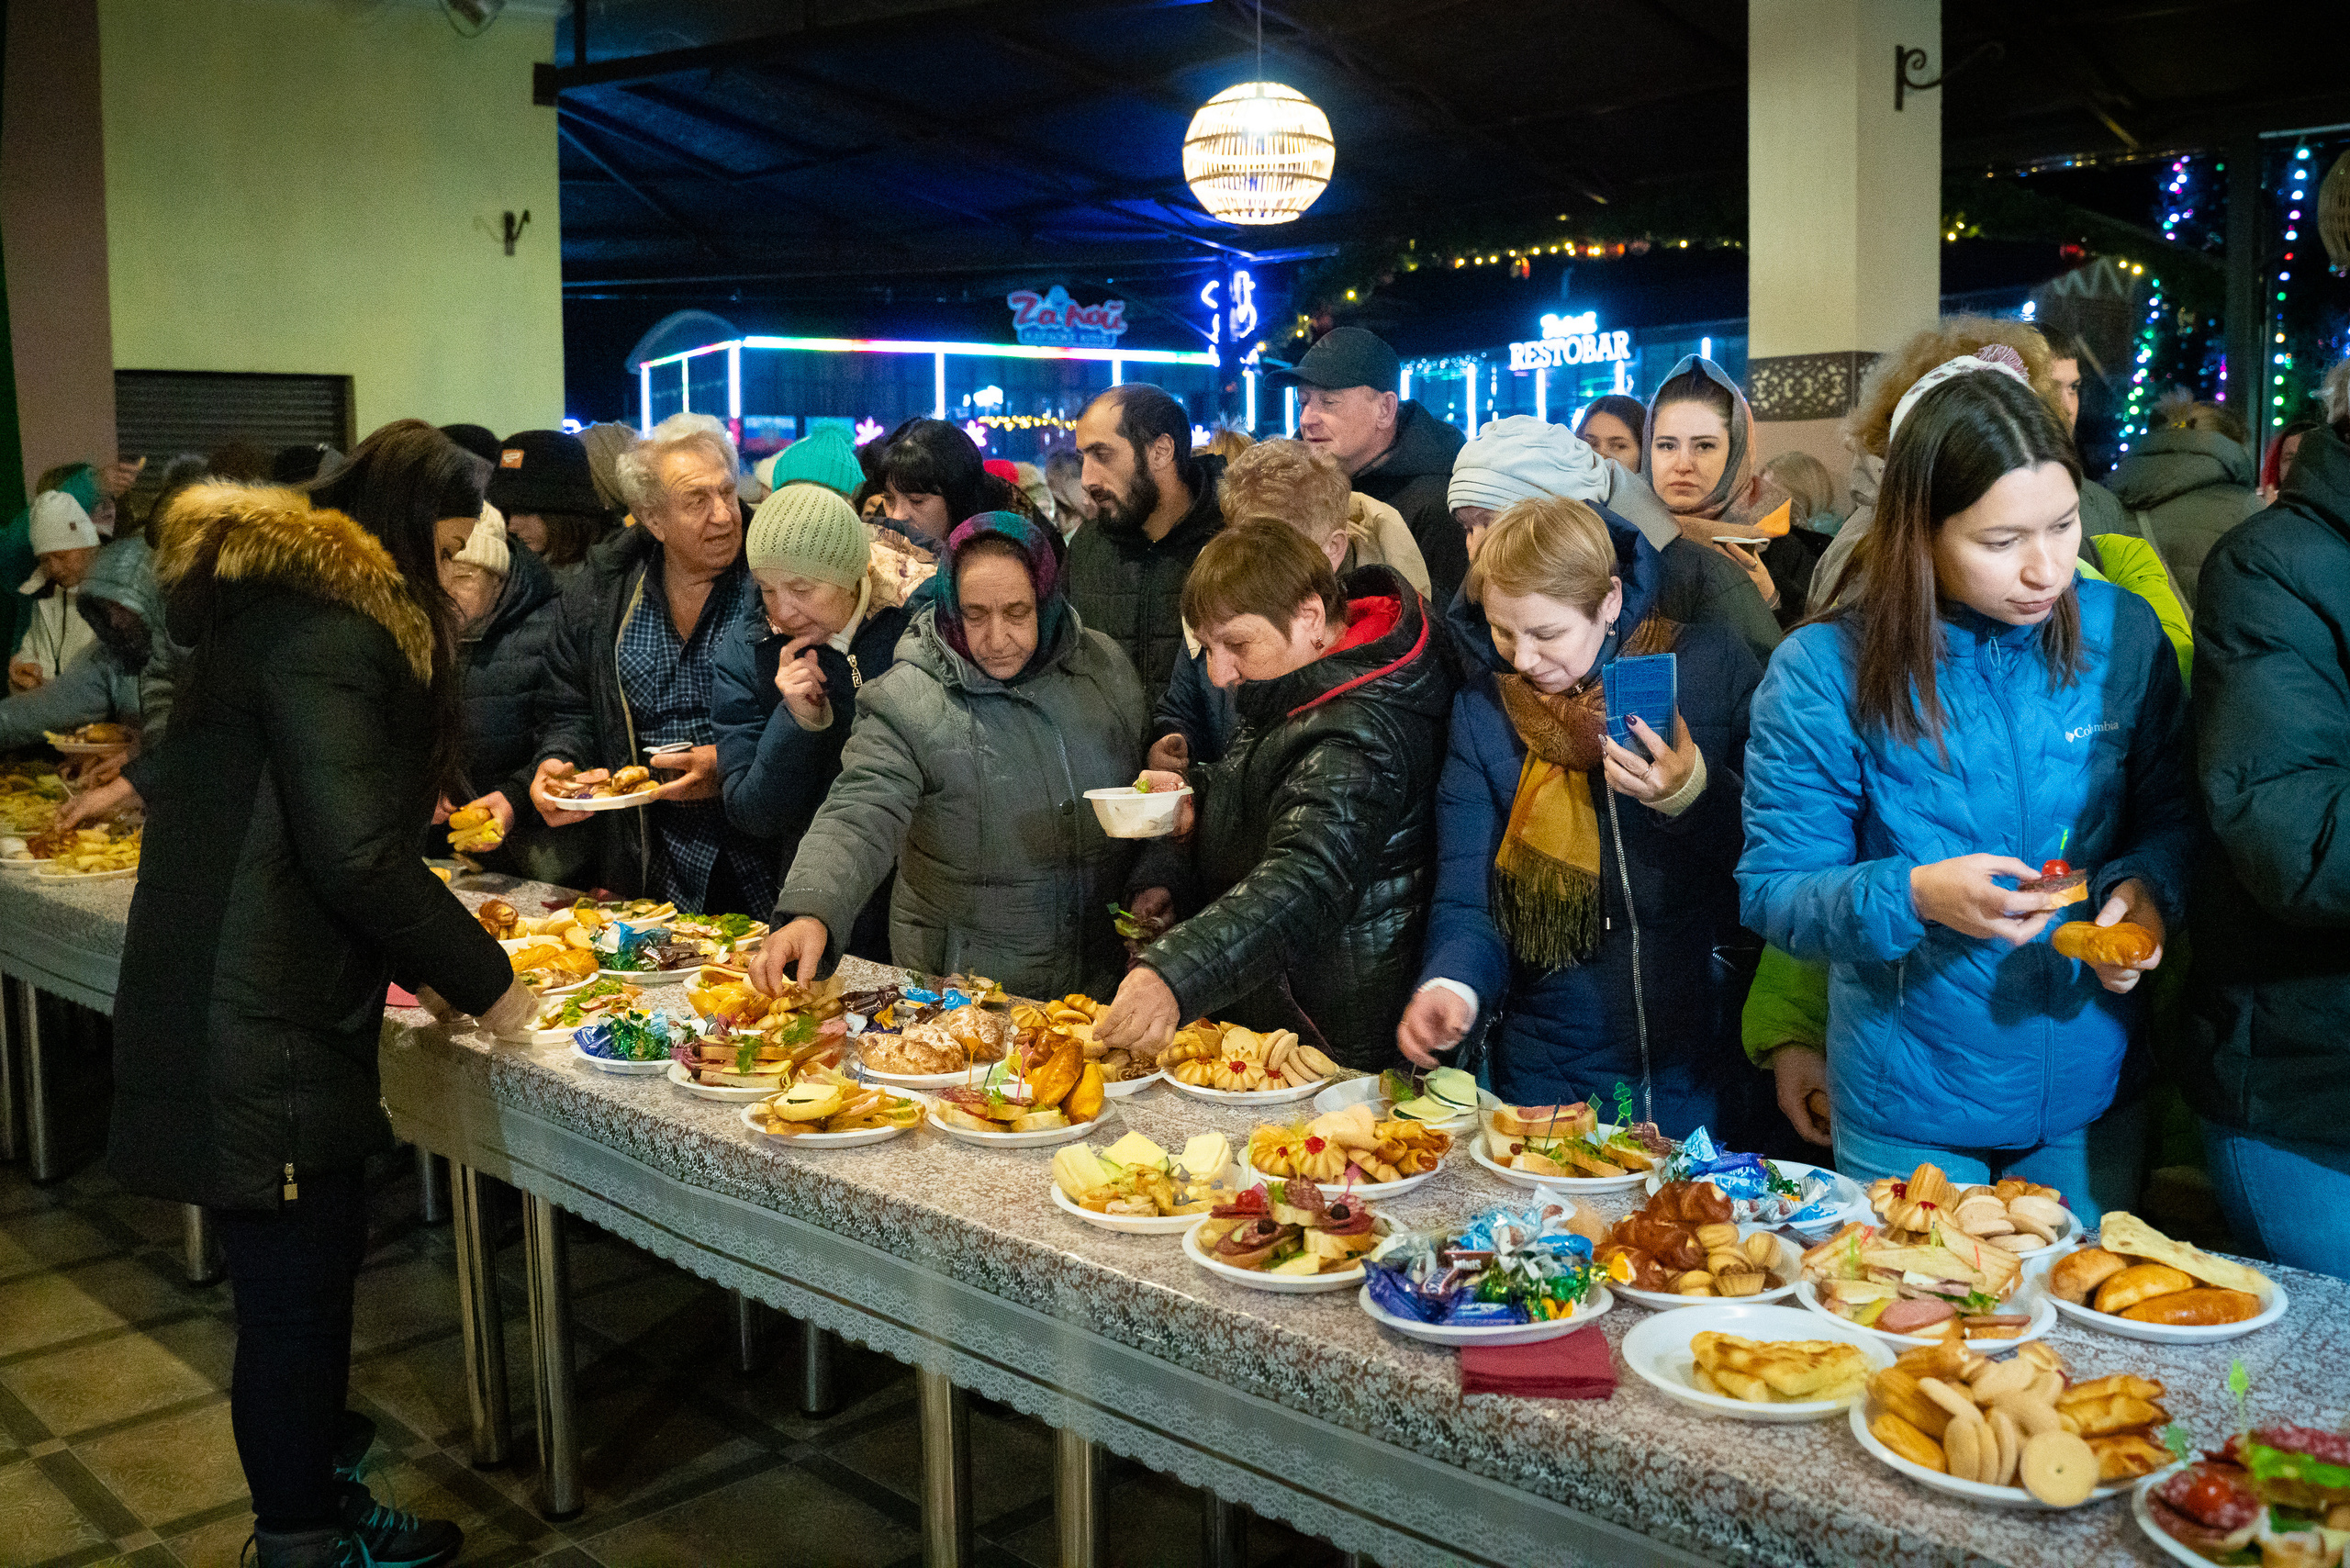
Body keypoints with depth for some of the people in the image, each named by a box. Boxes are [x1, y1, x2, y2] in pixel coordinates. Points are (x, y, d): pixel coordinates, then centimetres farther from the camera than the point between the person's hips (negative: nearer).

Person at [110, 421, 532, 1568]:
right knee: (294, 1272, 4)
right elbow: (354, 853, -23)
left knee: (311, 1257, 23)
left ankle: (311, 1450, 41)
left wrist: (417, 956, 18)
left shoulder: (278, 604, 15)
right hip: (263, 1028, -10)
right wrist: (480, 979, -11)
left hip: (236, 994, 10)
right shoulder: (325, 635, -18)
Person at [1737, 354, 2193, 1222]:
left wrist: (2147, 887, -15)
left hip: (2093, 1094, 3)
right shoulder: (1824, 671, -15)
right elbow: (1771, 891, -12)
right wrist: (1914, 897, -29)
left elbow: (2173, 813, 6)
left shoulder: (2123, 632, -5)